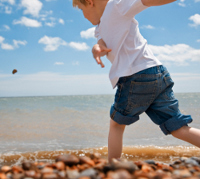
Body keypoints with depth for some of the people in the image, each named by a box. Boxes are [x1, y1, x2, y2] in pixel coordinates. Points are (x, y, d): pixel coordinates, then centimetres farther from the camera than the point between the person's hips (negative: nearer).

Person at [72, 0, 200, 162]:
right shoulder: (101, 27, 25)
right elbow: (102, 42, 5)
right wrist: (97, 48, -19)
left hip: (137, 77, -9)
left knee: (117, 124, 12)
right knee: (179, 129, 5)